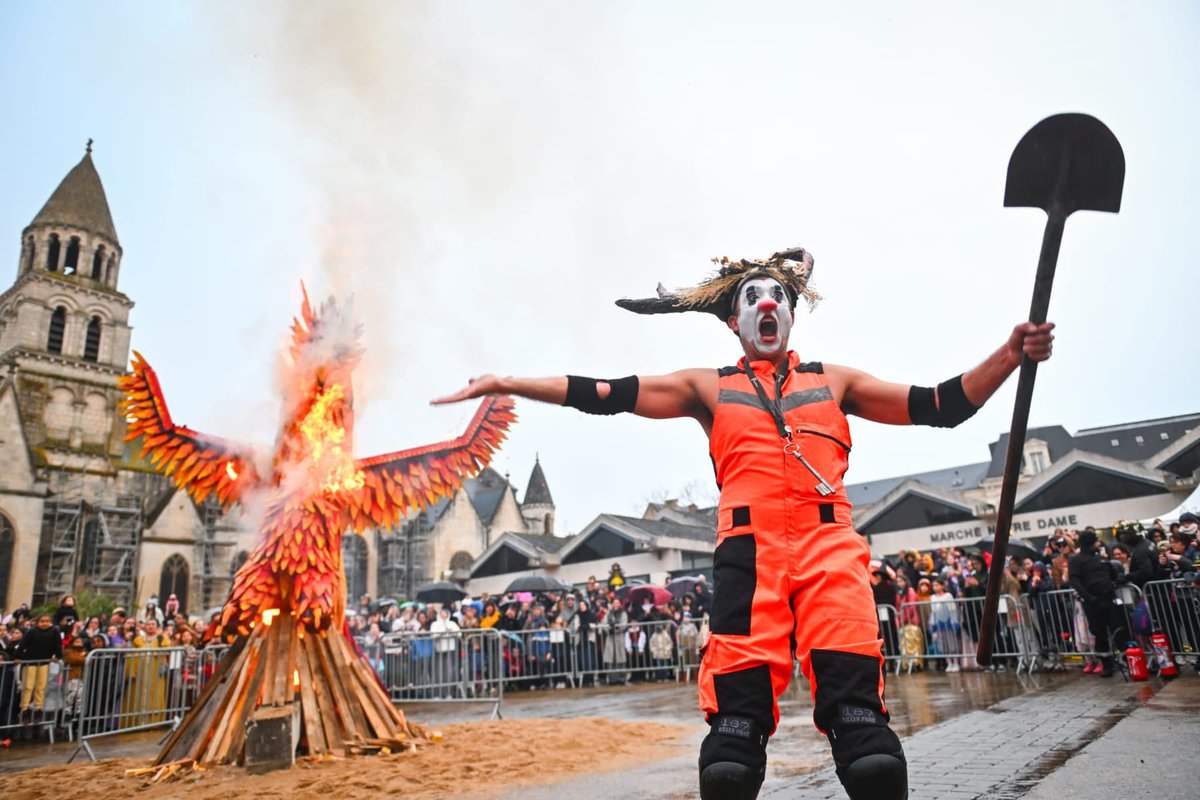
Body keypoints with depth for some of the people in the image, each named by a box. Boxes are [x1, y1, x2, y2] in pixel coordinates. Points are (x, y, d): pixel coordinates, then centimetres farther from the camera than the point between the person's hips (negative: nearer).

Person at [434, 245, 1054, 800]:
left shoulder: (834, 382, 24)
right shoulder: (710, 388, 21)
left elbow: (939, 406, 20)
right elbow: (606, 395, 13)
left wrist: (1009, 355, 6)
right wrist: (510, 384, 7)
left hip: (830, 547, 1)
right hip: (748, 551, 0)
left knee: (857, 704, -13)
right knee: (738, 714, -8)